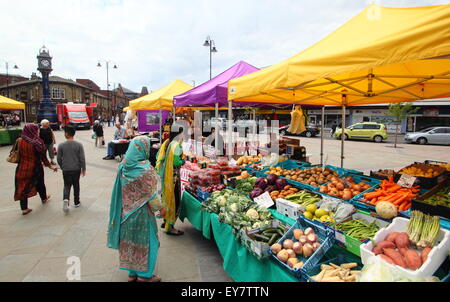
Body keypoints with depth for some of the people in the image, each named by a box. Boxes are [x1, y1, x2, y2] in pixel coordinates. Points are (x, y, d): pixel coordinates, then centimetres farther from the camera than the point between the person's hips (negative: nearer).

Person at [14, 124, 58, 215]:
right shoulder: (37, 143, -19)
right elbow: (43, 157, -15)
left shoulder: (19, 141, -6)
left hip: (22, 169, 3)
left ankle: (24, 208, 14)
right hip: (35, 168, -3)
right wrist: (51, 166, -5)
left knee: (23, 186, 11)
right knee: (40, 184, 21)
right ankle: (44, 198, 45)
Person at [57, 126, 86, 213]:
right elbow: (82, 158, -8)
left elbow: (59, 159, 0)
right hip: (76, 169, 0)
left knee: (67, 186, 9)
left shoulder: (61, 145, -7)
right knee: (76, 185, 15)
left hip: (66, 170, 0)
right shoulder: (79, 145, -8)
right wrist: (83, 169, 3)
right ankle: (76, 202, 25)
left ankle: (65, 199, -16)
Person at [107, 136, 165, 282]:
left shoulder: (124, 166, -1)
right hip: (141, 211, -7)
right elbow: (151, 193, -18)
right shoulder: (145, 169, -23)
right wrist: (160, 208, -5)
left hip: (126, 210, 7)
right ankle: (144, 274, 21)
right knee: (145, 240, 9)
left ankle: (132, 272, 32)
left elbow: (121, 189, 7)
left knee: (130, 240, 17)